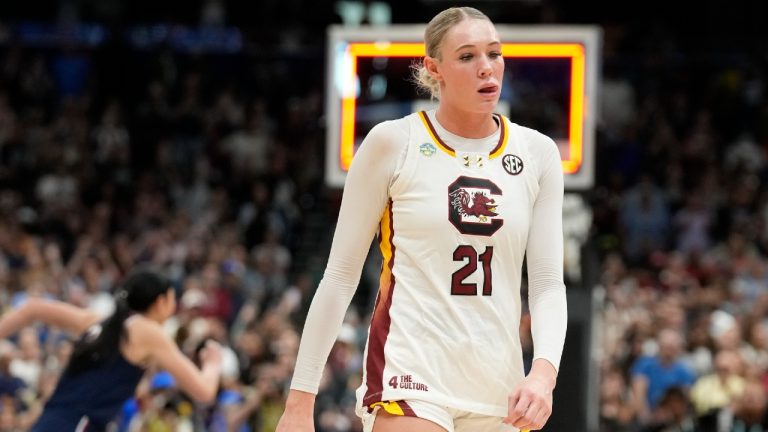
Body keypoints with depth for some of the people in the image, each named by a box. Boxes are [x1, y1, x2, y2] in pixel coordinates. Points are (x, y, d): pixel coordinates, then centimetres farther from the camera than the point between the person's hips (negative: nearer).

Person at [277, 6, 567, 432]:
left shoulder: (536, 153, 7)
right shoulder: (392, 142, -2)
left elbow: (547, 283, 5)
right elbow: (340, 275, 1)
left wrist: (543, 371, -14)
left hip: (500, 392, 4)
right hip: (408, 379, -4)